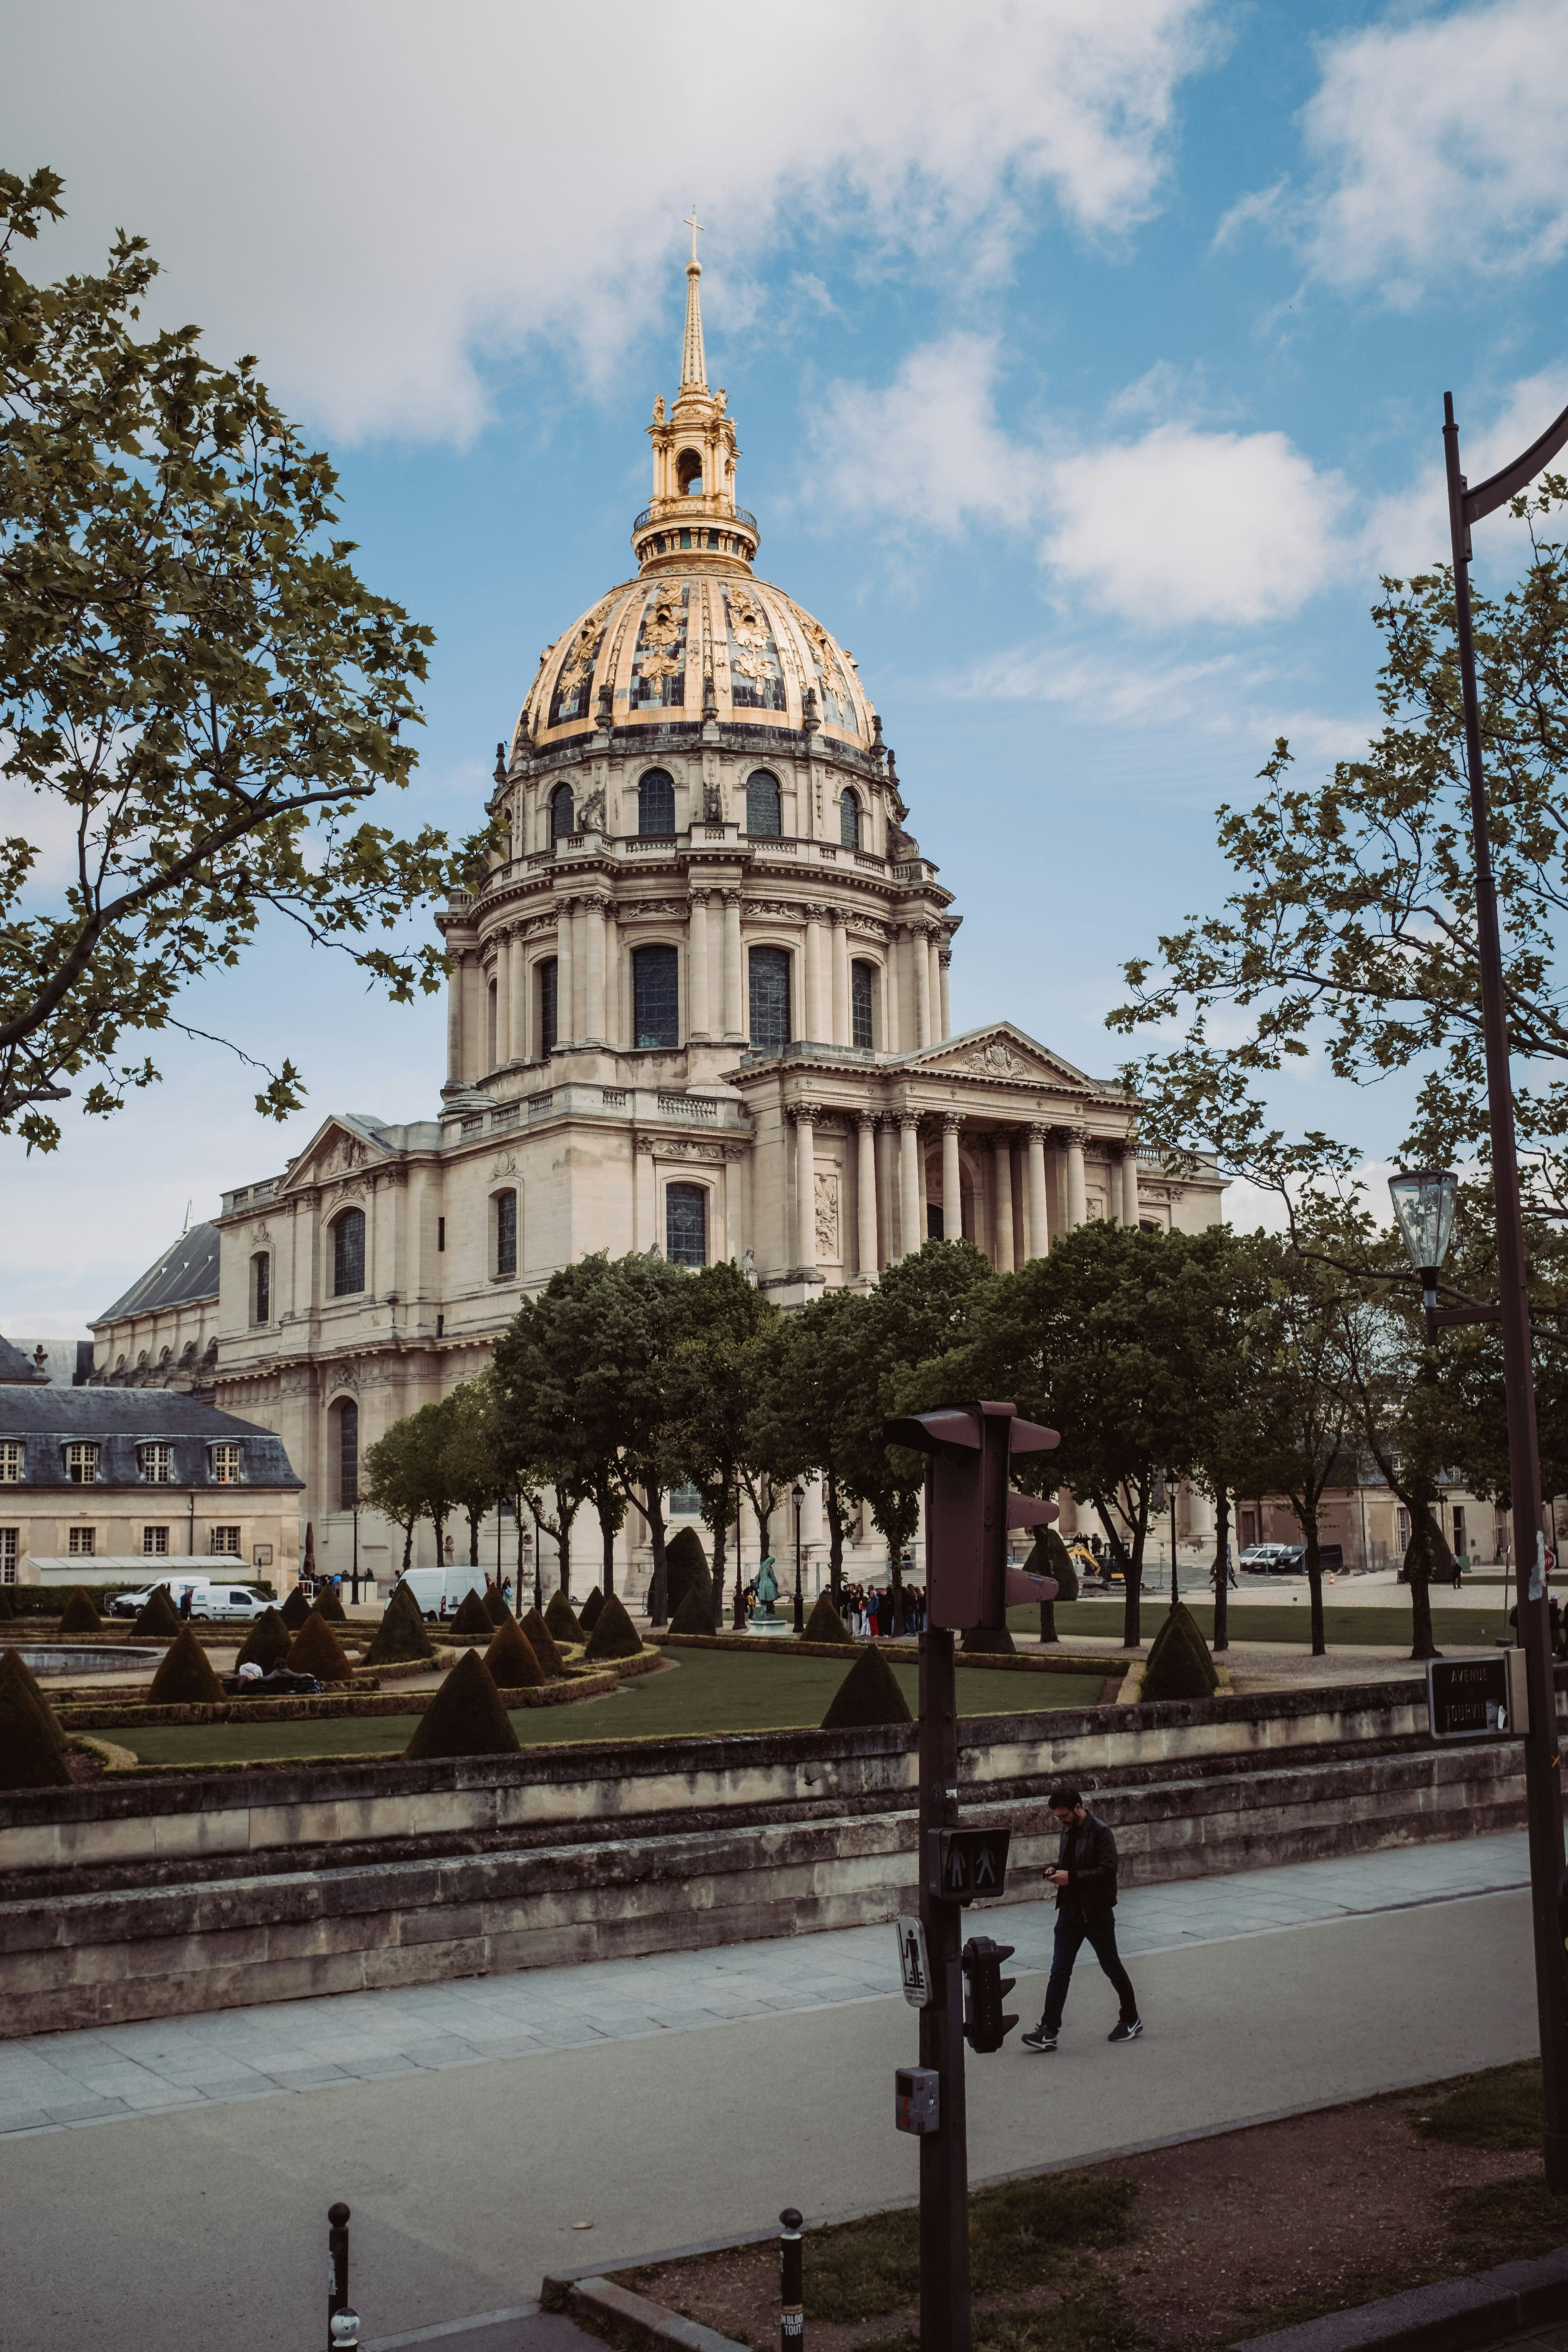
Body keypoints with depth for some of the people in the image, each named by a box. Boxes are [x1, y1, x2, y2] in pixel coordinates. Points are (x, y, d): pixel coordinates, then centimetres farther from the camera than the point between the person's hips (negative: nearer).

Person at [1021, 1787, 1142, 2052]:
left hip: (1097, 1913, -7)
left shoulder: (1100, 1832, -17)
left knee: (1112, 1968, 9)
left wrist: (1071, 1877, -24)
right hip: (1070, 1911, 7)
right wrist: (1057, 1870, 1)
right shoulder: (1068, 1830, 8)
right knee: (1059, 1972, 1)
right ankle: (1048, 2031, -1)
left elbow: (1107, 1870, -23)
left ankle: (1131, 2020, 28)